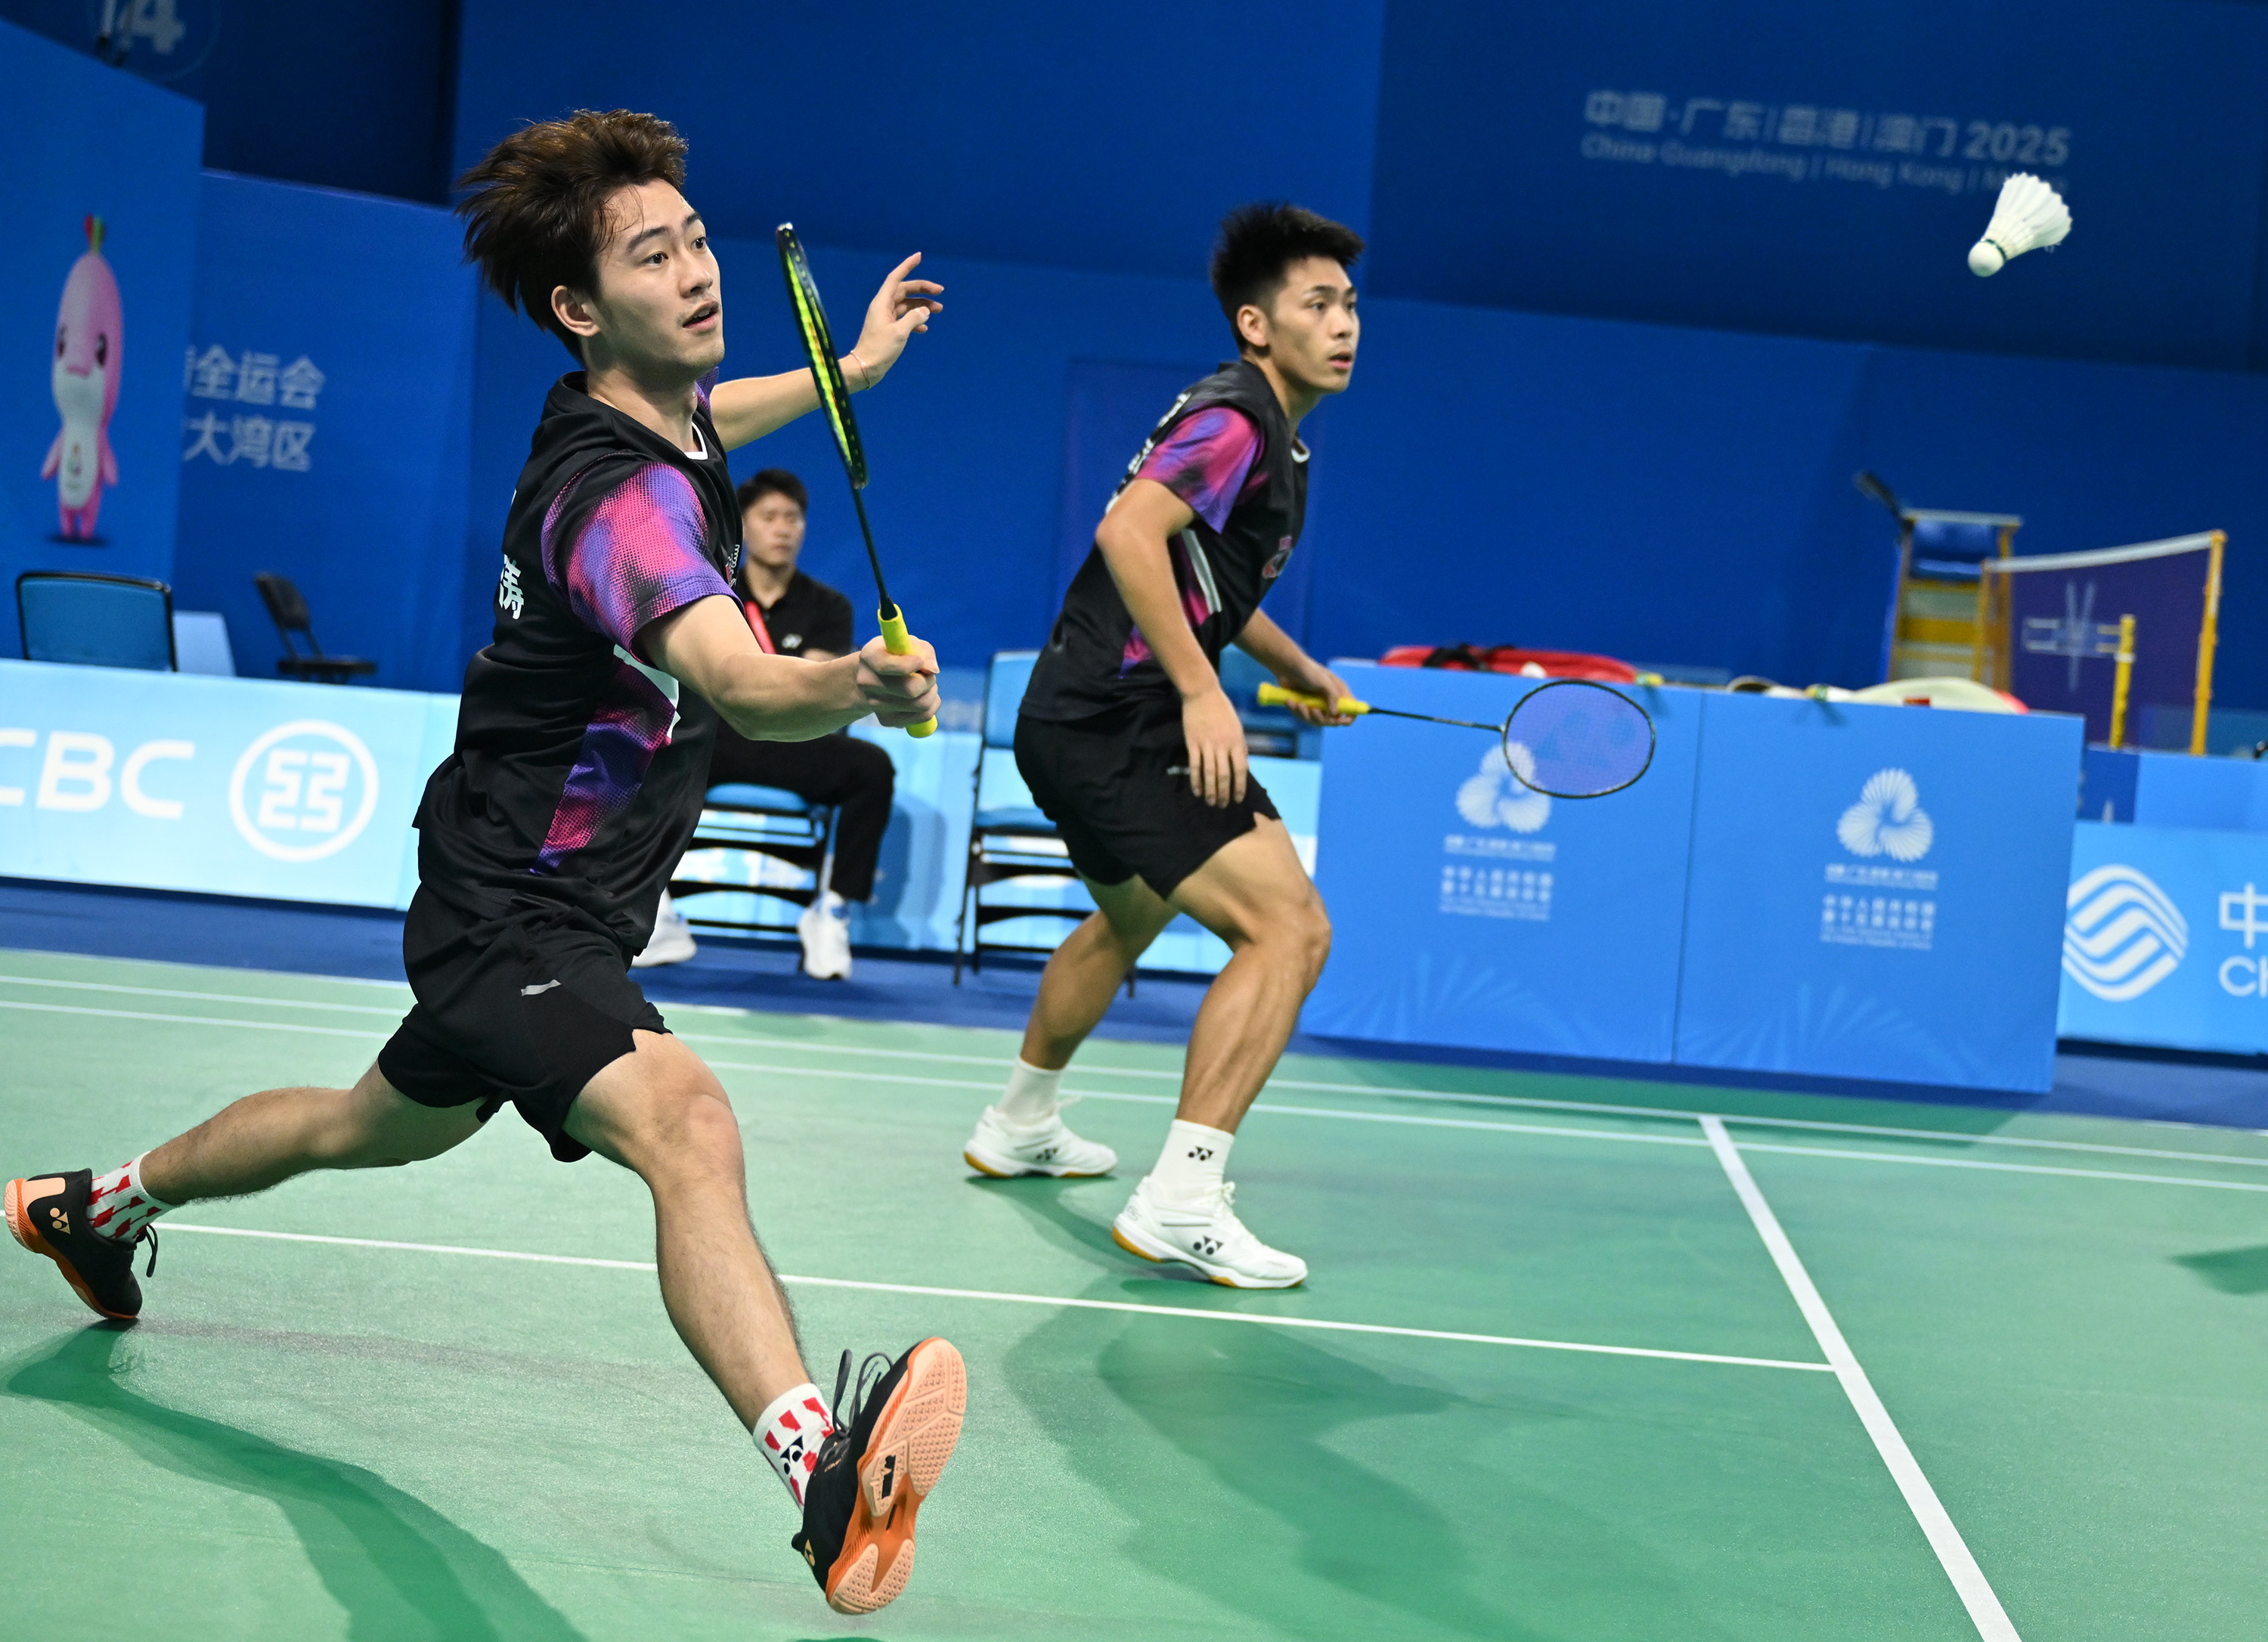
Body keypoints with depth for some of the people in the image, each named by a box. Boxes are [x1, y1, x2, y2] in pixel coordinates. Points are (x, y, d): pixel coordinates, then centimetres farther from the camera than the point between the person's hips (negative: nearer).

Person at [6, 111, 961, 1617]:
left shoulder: (660, 408, 0)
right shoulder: (616, 496, -29)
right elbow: (733, 680, -49)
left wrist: (843, 373, 25)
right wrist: (851, 688, -68)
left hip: (530, 896, 10)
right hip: (517, 913, -10)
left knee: (389, 1125, 31)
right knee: (685, 1123, -34)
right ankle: (820, 1469, -54)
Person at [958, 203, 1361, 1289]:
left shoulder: (1273, 436, 19)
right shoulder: (1234, 420, -14)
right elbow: (1128, 532, -29)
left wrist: (1301, 672, 28)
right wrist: (1203, 690, -29)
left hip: (1084, 721, 11)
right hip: (1120, 723, -11)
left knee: (1129, 921, 33)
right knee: (1289, 927, -19)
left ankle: (1019, 1127, 52)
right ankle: (1181, 1201, -21)